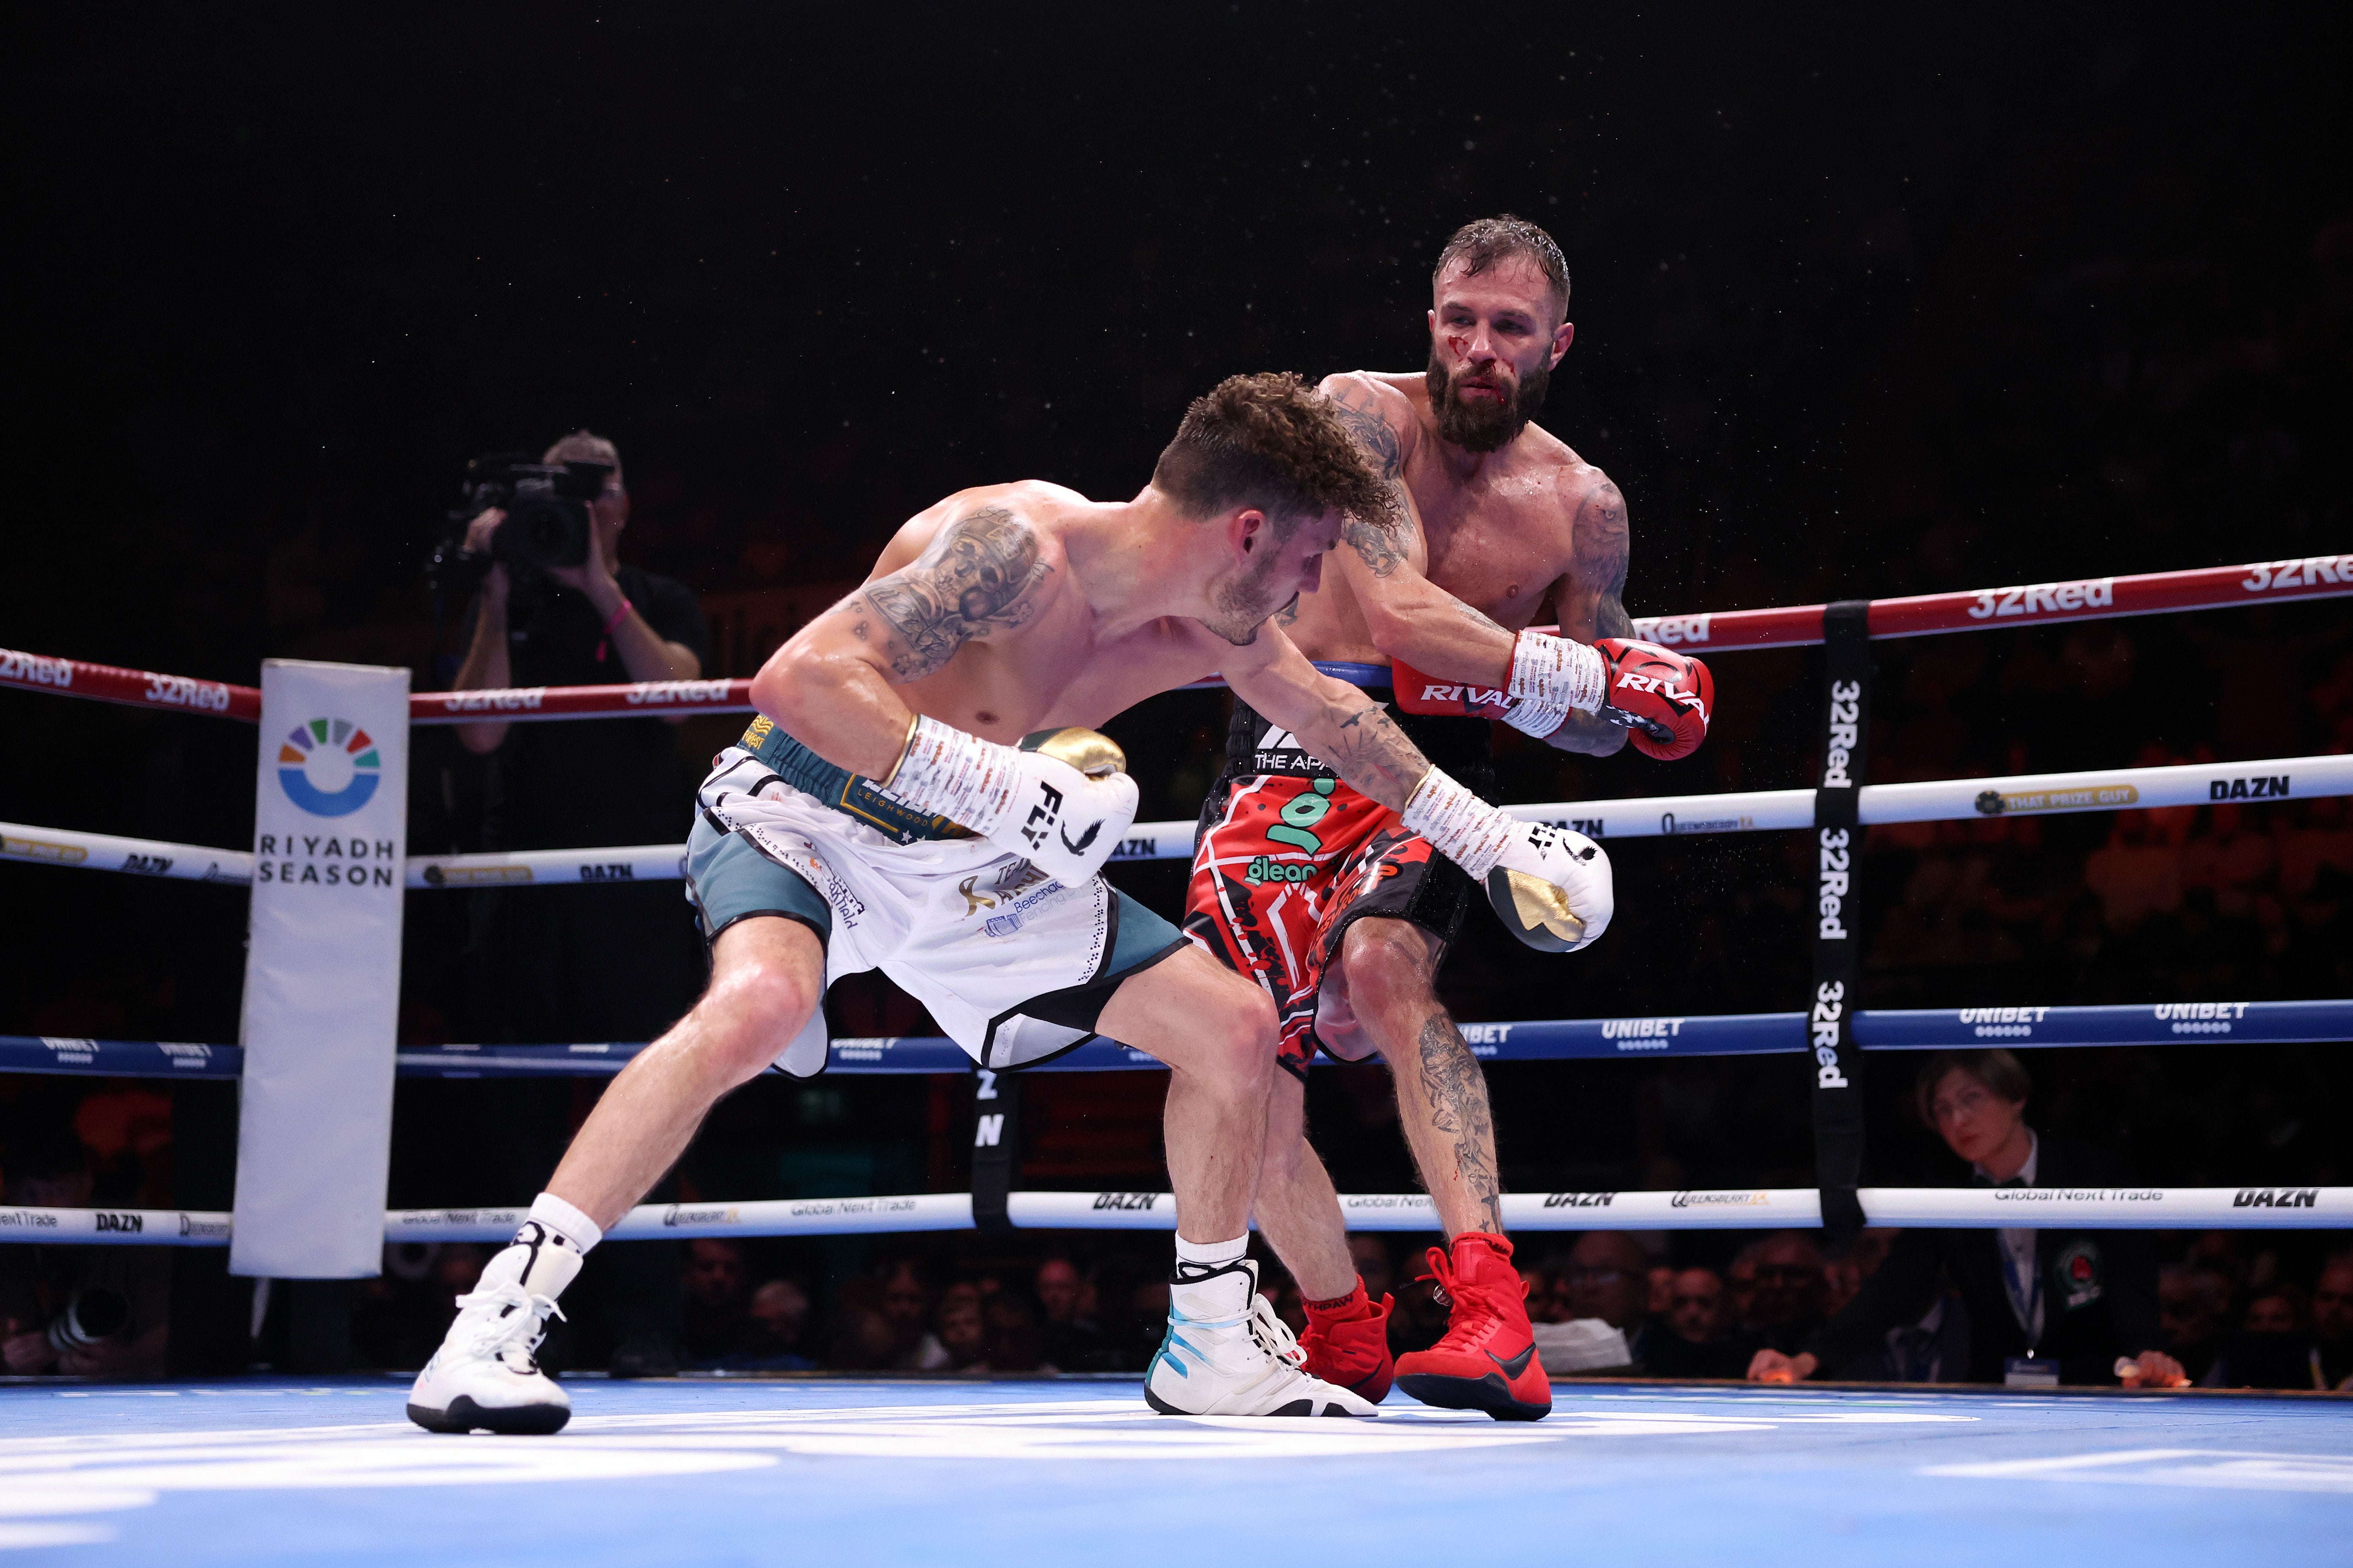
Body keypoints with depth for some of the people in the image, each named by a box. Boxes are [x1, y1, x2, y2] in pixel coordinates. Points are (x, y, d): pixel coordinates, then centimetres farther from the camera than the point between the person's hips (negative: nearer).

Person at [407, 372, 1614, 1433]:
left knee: (1234, 1026, 3)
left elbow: (1336, 719, 15)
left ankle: (1213, 1348, 20)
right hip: (809, 814, -7)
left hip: (967, 860, 8)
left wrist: (1491, 840, 20)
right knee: (758, 1004, -39)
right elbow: (798, 681, -38)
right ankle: (493, 1330, -30)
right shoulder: (1013, 546, -31)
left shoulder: (1210, 630, -6)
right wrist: (1007, 784, -42)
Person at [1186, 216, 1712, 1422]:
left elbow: (1603, 727, 10)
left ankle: (1493, 1320, -40)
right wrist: (1570, 673, -20)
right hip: (1284, 761, 1)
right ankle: (1345, 1340, 20)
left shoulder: (1581, 505, 0)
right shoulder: (1363, 414, -8)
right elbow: (1398, 611, -22)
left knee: (1383, 962, -33)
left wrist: (1488, 682, -11)